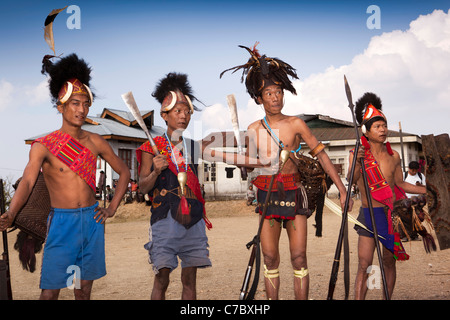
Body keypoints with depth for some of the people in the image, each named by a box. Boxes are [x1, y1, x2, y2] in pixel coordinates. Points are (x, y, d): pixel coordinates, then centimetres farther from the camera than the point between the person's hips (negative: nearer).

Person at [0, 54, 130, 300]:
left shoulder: (95, 142, 7)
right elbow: (27, 181, -19)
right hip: (62, 222, -3)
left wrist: (112, 208, 9)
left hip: (92, 221, 4)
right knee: (50, 290, -5)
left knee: (84, 289, 11)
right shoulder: (43, 146, -4)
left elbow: (124, 172, 18)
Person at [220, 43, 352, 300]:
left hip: (294, 194, -2)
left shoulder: (296, 124, -2)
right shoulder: (254, 130, 5)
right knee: (270, 258, 4)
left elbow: (322, 155, 0)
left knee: (299, 257, -2)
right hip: (267, 196, 2)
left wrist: (343, 190, -2)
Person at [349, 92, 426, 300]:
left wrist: (427, 190, 12)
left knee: (389, 262, 10)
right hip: (369, 214, -3)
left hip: (391, 213, 4)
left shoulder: (393, 156, 4)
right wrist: (357, 163, -39)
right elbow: (351, 179, -21)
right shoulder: (358, 154, -6)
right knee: (364, 265, -7)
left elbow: (400, 184, 15)